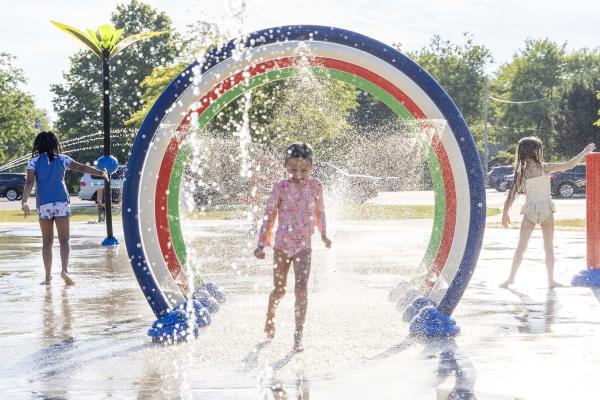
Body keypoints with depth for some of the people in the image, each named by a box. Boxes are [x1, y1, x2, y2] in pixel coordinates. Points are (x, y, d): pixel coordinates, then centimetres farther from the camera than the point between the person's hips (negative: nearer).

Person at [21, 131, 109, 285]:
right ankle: (64, 270, -21)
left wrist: (24, 201, -13)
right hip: (61, 202, 0)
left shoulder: (34, 161, 3)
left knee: (47, 242, 10)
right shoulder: (62, 159, 7)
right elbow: (82, 168, 14)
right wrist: (101, 173, 27)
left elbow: (29, 182, -8)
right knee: (64, 240, -1)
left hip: (43, 204, 0)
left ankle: (48, 276, 8)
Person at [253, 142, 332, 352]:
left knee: (301, 289, -11)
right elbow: (269, 215, -3)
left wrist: (323, 235, 26)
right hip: (282, 245, -1)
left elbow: (320, 211, 16)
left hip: (303, 246, 1)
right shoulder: (280, 187, -7)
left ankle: (298, 336, -8)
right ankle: (269, 319, 41)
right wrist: (262, 244, -5)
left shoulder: (315, 186, 0)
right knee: (279, 290, 11)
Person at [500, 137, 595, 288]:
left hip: (529, 210, 2)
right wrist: (585, 152, 9)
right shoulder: (545, 168, -9)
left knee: (521, 246, 6)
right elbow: (570, 165, -5)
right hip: (546, 209, -2)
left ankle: (511, 277, 2)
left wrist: (505, 213, 4)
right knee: (549, 247, 9)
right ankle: (551, 280, 10)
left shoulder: (521, 172, -3)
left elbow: (512, 193, -3)